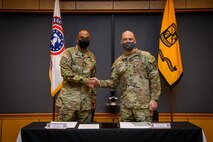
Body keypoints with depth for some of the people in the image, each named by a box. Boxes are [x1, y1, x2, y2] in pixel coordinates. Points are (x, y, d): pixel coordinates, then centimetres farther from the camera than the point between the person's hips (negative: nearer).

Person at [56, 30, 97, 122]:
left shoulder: (91, 56, 12)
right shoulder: (68, 53, -4)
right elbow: (66, 73, -16)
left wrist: (93, 96, 14)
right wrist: (84, 80, -18)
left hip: (86, 99, 5)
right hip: (68, 98, -4)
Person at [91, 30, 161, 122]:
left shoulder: (146, 57, 0)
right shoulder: (118, 62, 11)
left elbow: (155, 79, -3)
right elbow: (113, 82, 10)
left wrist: (154, 99, -9)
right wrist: (99, 83, -7)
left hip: (143, 104, -3)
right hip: (125, 105, 4)